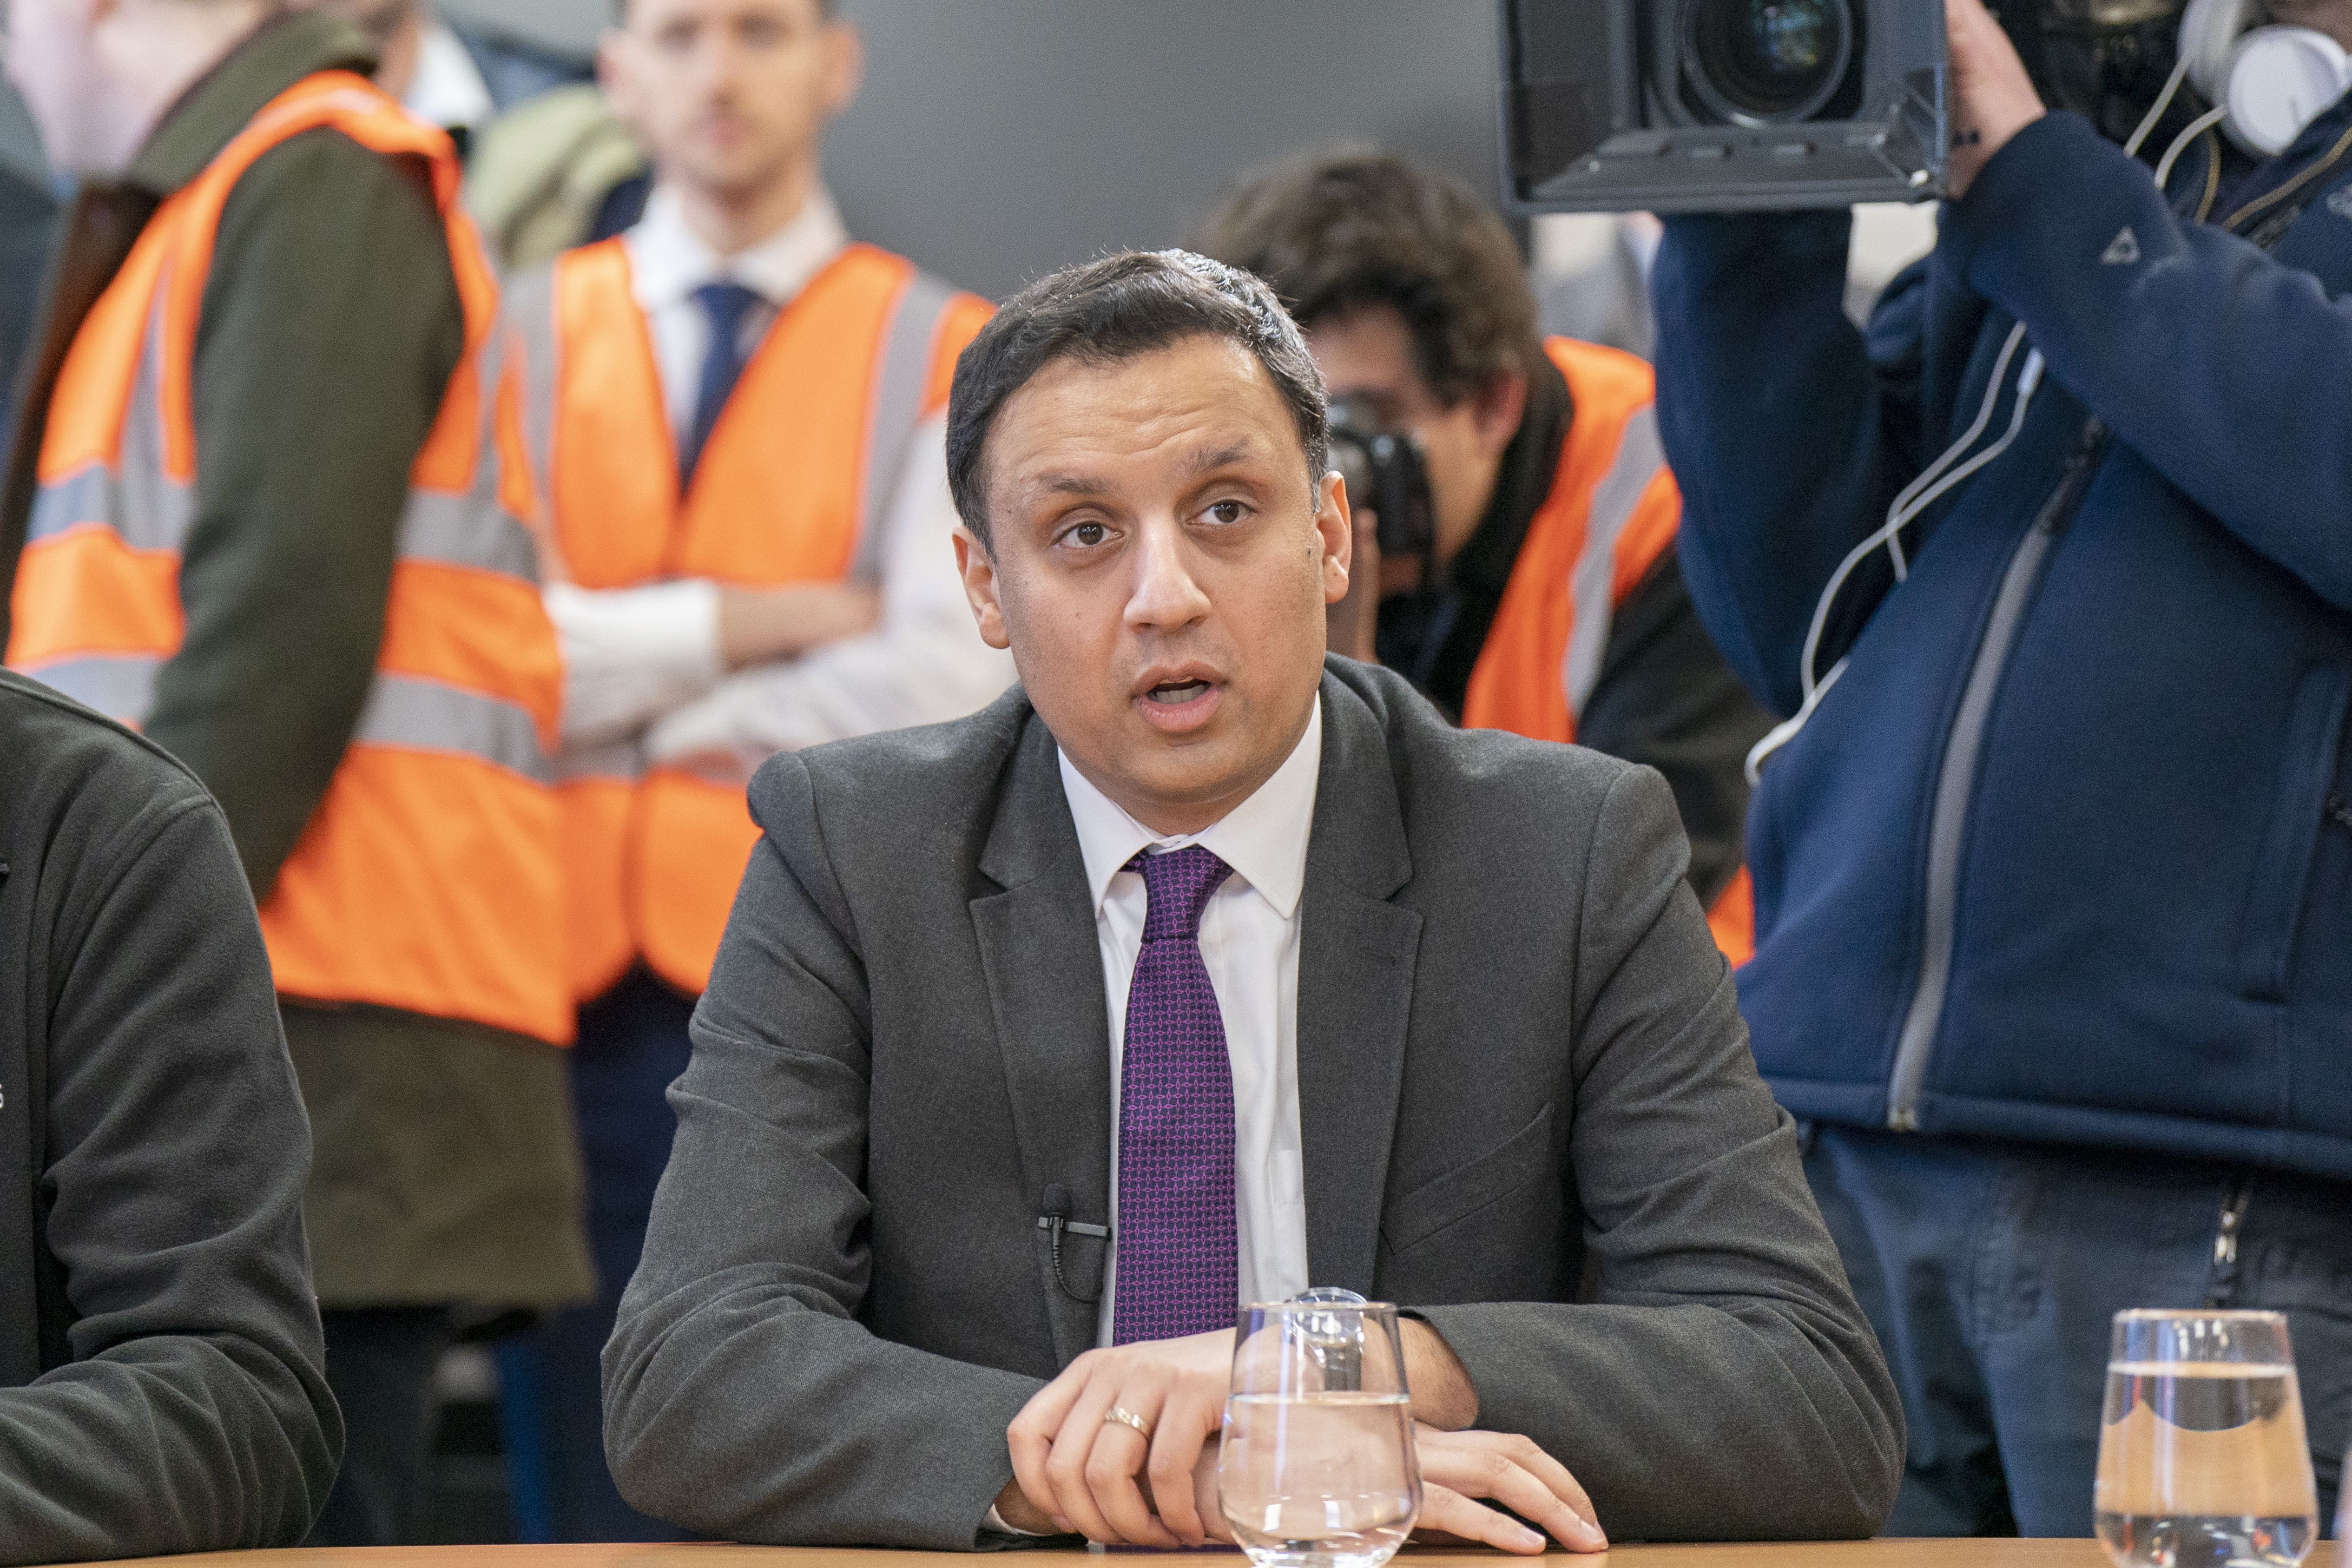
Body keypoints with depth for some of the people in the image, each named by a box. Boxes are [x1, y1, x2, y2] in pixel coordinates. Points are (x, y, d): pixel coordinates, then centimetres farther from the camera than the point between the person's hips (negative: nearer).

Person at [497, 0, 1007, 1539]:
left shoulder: (949, 358, 8)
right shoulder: (525, 339, 14)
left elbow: (946, 692, -7)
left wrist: (633, 702, -1)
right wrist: (762, 623, -6)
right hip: (583, 1002, 2)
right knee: (604, 1507, 0)